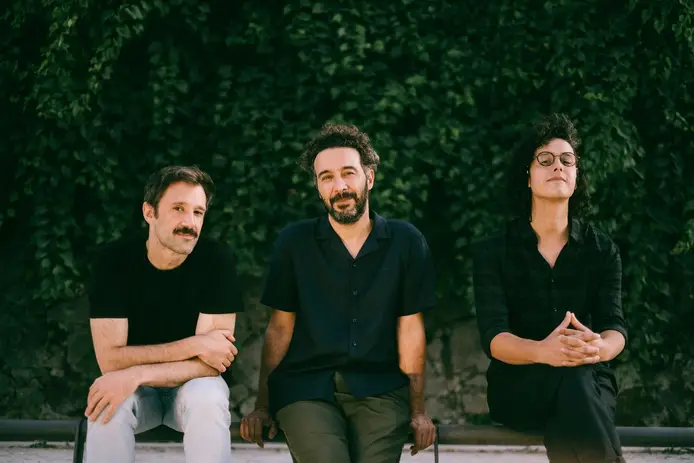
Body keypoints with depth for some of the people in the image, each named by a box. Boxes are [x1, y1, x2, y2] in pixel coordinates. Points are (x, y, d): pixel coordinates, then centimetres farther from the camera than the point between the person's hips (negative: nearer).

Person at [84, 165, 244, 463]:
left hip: (194, 384, 0)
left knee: (207, 399, -34)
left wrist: (137, 374, -33)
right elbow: (109, 358, -21)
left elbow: (210, 363, -20)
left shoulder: (216, 260, -17)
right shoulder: (115, 260, -16)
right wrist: (194, 345, -26)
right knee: (109, 405, -33)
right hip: (132, 386, 0)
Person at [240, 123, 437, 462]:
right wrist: (262, 405, 2)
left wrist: (418, 409, 2)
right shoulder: (294, 242, 5)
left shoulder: (406, 242, 5)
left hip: (379, 386, 1)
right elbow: (280, 327, 7)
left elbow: (410, 329, 6)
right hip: (306, 385, 0)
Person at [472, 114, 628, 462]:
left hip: (590, 381, 2)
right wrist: (543, 352, -35)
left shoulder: (602, 250, 7)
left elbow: (614, 327, -6)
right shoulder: (491, 251, 2)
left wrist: (599, 347, -33)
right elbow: (493, 336, -11)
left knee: (575, 376, -37)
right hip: (517, 385, -1)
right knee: (571, 377, -36)